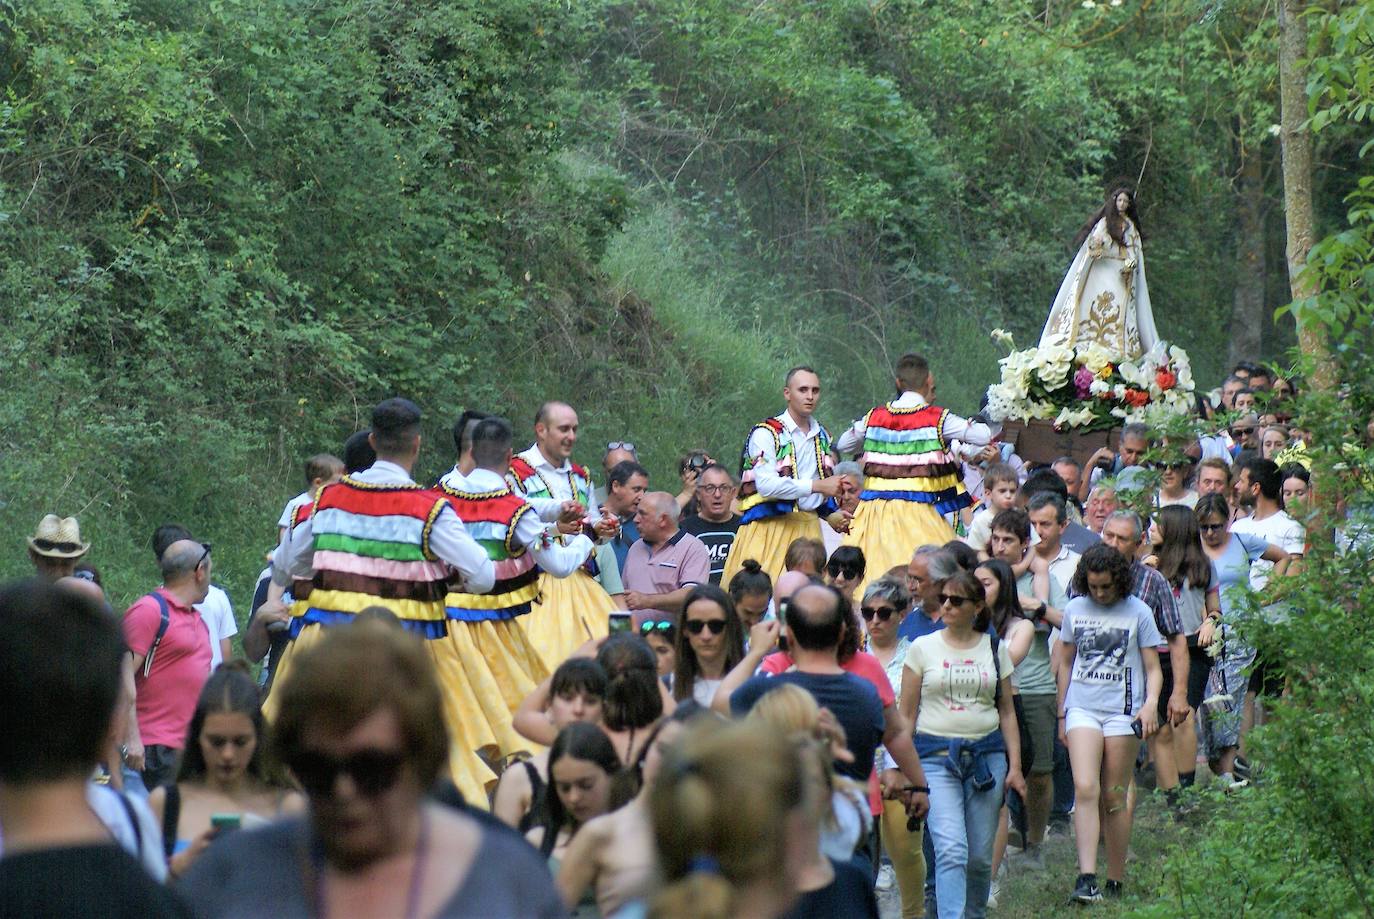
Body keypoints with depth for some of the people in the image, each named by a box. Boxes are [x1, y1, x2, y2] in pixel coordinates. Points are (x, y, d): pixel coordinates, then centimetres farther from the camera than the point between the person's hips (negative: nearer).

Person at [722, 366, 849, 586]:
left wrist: (834, 515, 9)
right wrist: (816, 485, -18)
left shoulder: (822, 436, 18)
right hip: (771, 527, -6)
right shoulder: (766, 433, -5)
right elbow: (766, 485, -18)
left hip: (809, 527, 6)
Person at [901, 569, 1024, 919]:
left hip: (987, 755, 2)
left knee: (980, 855, 5)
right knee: (951, 850, -17)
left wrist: (1015, 766, 7)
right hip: (935, 755, -2)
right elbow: (907, 713, 7)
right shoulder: (923, 647, 5)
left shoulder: (995, 649, 9)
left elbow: (1007, 711, 14)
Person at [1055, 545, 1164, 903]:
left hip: (1122, 711, -1)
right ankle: (1086, 877, -22)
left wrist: (1151, 703, -14)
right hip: (1082, 708, 1)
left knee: (1114, 798, 2)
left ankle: (1115, 881, 12)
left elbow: (1153, 668, 4)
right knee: (1085, 789, -16)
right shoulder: (1075, 610, 8)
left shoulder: (1138, 613, 2)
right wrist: (1061, 714, 18)